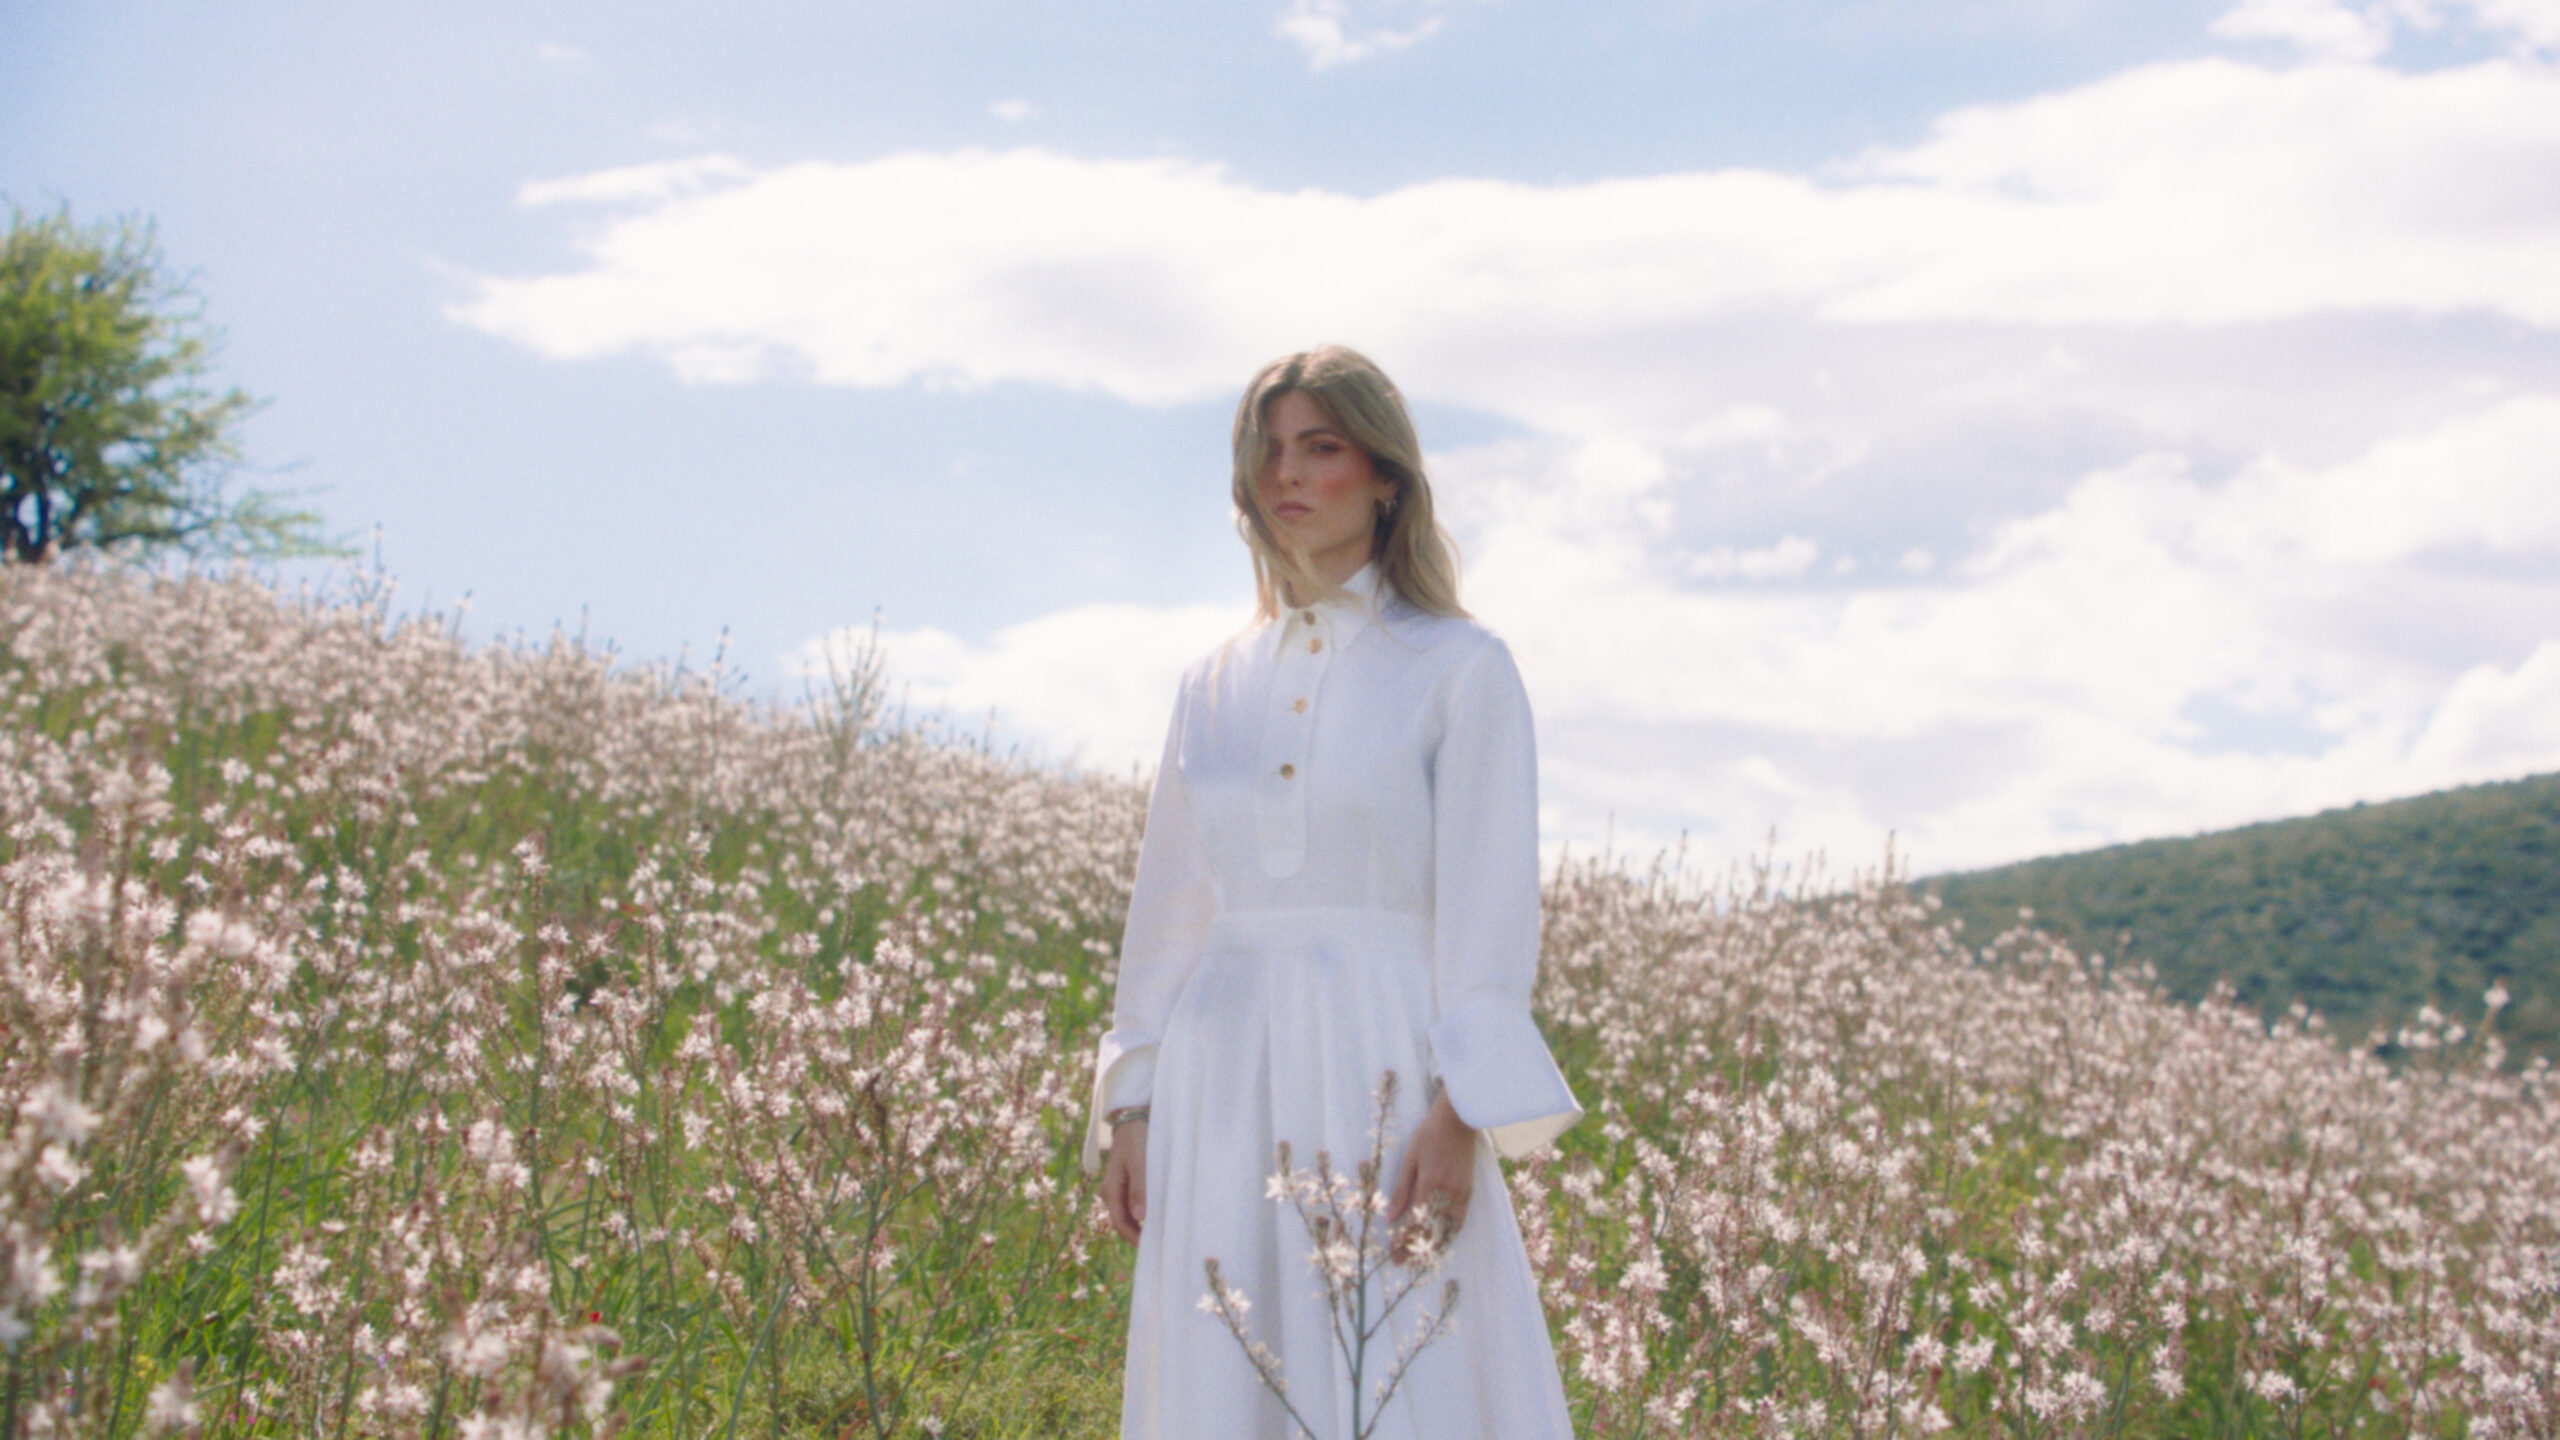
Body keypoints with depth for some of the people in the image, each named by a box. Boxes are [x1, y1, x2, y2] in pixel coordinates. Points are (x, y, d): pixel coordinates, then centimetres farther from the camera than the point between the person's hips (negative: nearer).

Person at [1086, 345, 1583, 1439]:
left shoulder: (1459, 669, 0)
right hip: (1226, 1090, 5)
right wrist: (1128, 1107, 9)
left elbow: (1489, 909, -6)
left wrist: (1460, 1115, -16)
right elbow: (1168, 910, 15)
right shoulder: (1215, 685, 14)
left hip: (1382, 1072, -5)